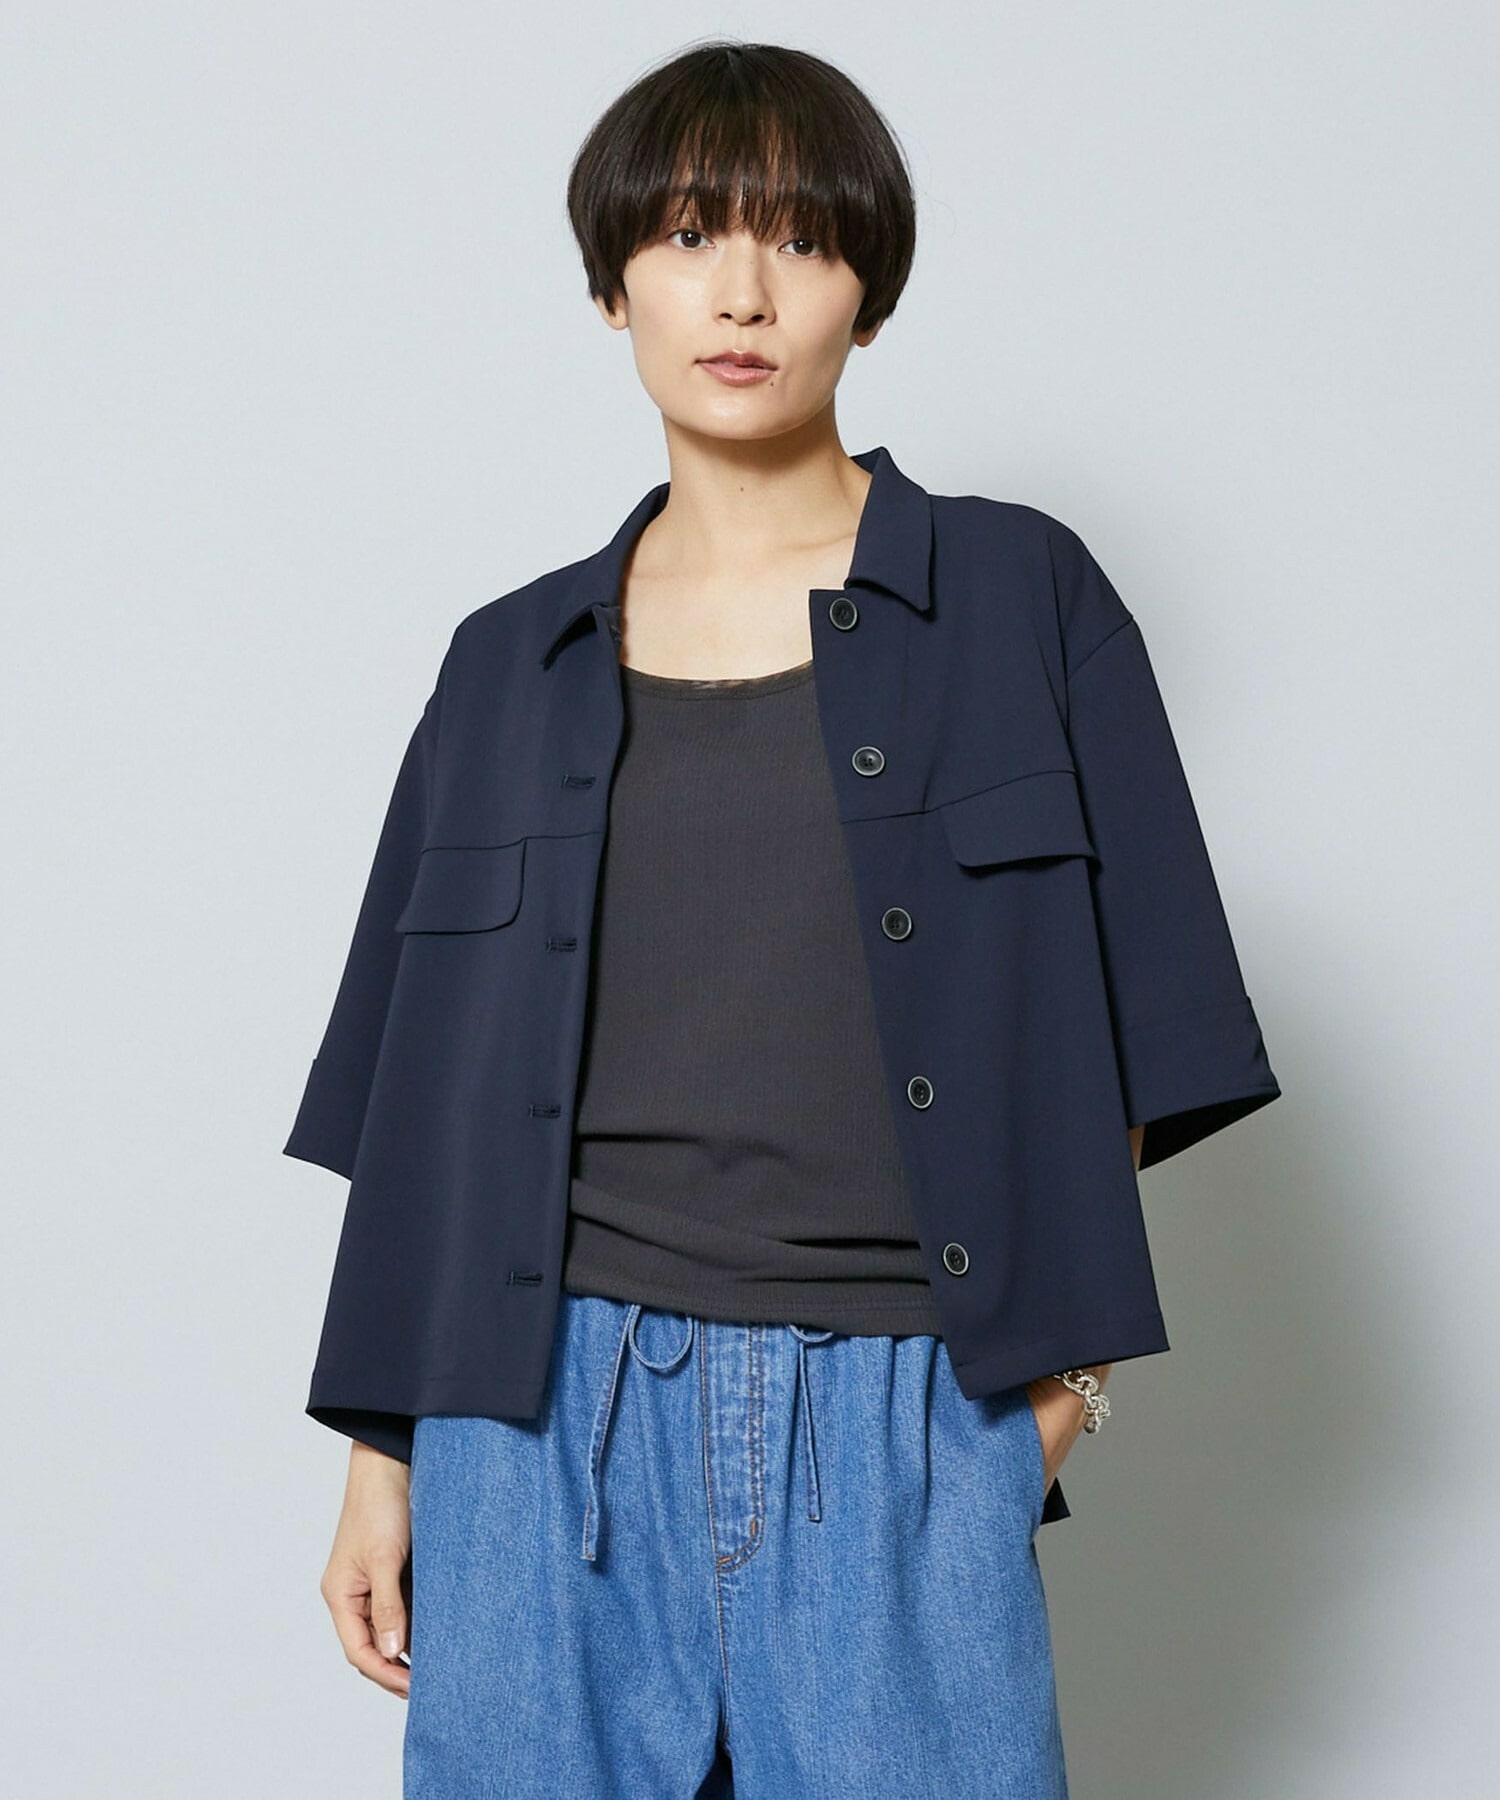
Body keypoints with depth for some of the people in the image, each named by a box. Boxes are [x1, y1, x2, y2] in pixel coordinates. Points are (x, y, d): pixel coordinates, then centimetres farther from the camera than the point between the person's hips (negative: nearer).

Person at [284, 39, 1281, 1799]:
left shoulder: (1020, 597, 4)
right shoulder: (514, 662, 9)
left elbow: (1124, 1020, 4)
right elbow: (425, 1096, 10)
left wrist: (1060, 1359, -5)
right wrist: (382, 1455, 7)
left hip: (901, 1420, -1)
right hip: (546, 1415, 2)